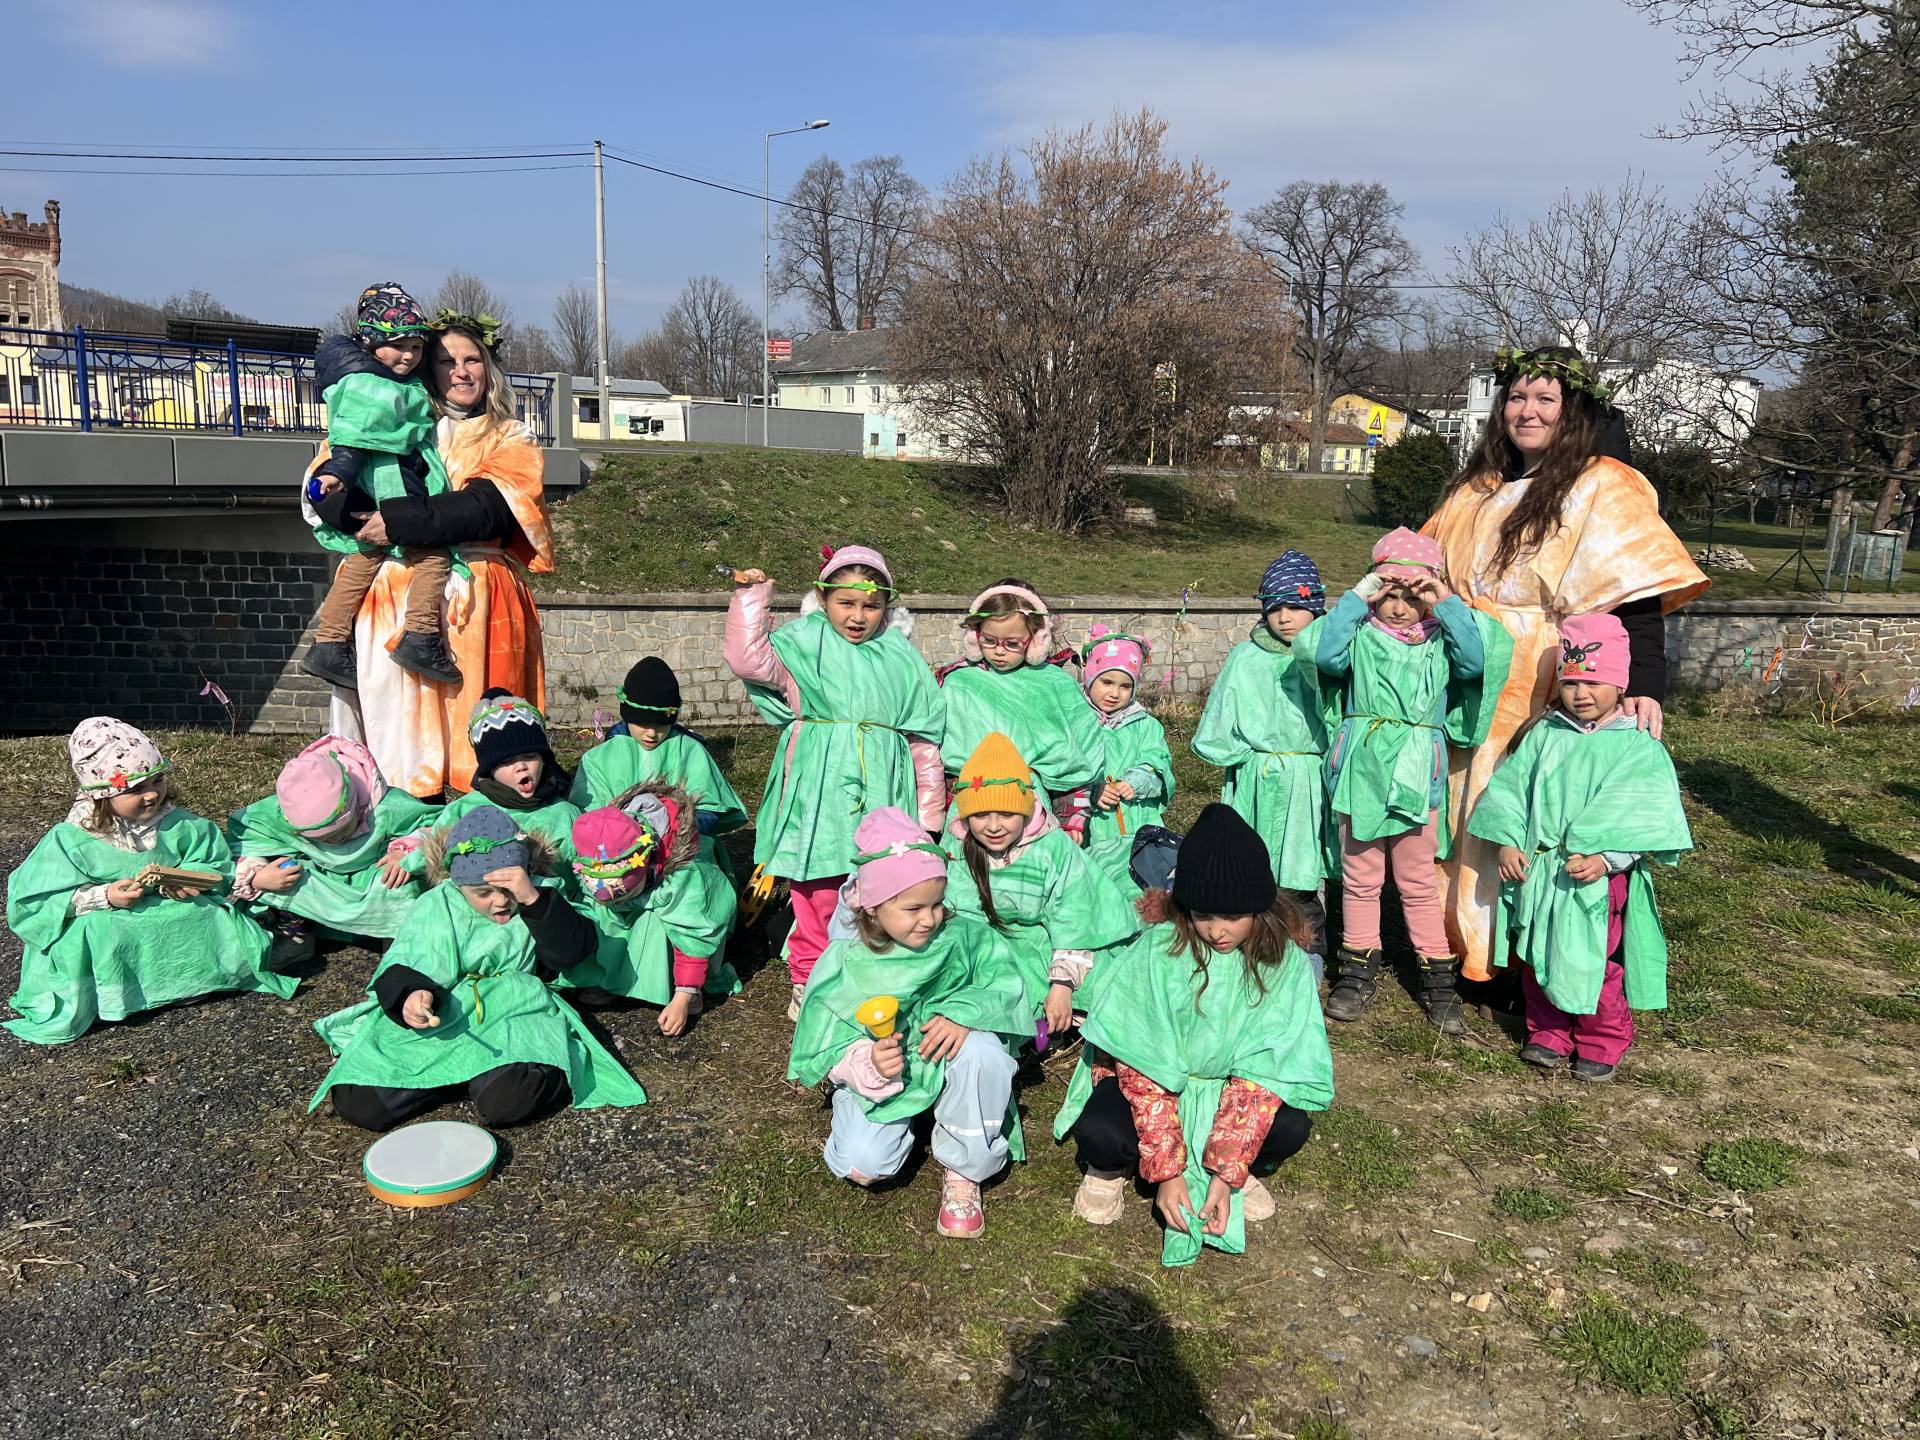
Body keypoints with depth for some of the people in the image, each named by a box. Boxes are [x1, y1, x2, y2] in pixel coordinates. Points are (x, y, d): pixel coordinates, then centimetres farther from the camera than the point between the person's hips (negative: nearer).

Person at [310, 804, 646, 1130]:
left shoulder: (540, 900, 1)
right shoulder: (438, 907, 3)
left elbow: (574, 951, -15)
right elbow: (403, 970, -4)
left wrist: (533, 899, -27)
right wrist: (410, 996, -29)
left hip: (511, 1014, -2)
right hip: (440, 1016, 2)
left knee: (508, 1101, -34)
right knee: (357, 1103, -15)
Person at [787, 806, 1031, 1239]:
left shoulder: (962, 937, -15)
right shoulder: (846, 964, -15)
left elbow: (1005, 982, -18)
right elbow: (825, 1048, -11)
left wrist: (964, 1013, -37)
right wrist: (866, 1063, -32)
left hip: (947, 1063, 1)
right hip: (881, 1079, 0)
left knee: (982, 1052, -34)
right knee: (862, 1165, -23)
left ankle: (964, 1172, -9)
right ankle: (900, 1124, 18)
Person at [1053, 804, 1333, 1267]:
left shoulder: (1284, 959, -18)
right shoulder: (1160, 947, -23)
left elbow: (1261, 1072, -18)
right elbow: (1143, 1061, -21)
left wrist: (1227, 1173, -25)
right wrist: (1167, 1170, -26)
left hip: (1229, 1084, 2)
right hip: (1149, 1074, -2)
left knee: (1290, 1127, -27)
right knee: (1100, 1132, -31)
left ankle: (1240, 1170, 7)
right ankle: (1110, 1168, 6)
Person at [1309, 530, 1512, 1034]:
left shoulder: (1442, 640, 4)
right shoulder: (1361, 635, 2)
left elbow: (1476, 661, -14)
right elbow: (1326, 654, -16)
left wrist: (1448, 605, -11)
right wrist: (1357, 598, -13)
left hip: (1417, 778, 0)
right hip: (1361, 770, 0)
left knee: (1417, 880, 8)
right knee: (1360, 877, 9)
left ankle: (1437, 979, 17)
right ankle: (1358, 971, 22)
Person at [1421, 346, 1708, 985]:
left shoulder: (1606, 488, -7)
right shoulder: (1481, 489, 15)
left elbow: (1639, 596, -17)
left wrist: (1643, 687, -27)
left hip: (1546, 700, -6)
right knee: (1464, 815, 12)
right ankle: (1467, 943, 26)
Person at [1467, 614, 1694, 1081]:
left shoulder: (1638, 745, -6)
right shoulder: (1544, 736, 3)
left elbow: (1646, 816, -11)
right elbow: (1508, 787, 4)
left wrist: (1606, 857, -22)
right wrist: (1508, 842, -7)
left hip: (1602, 876, -4)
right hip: (1538, 870, 4)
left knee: (1595, 963, 4)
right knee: (1537, 958, 13)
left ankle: (1601, 1044, 24)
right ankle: (1548, 1033, 30)